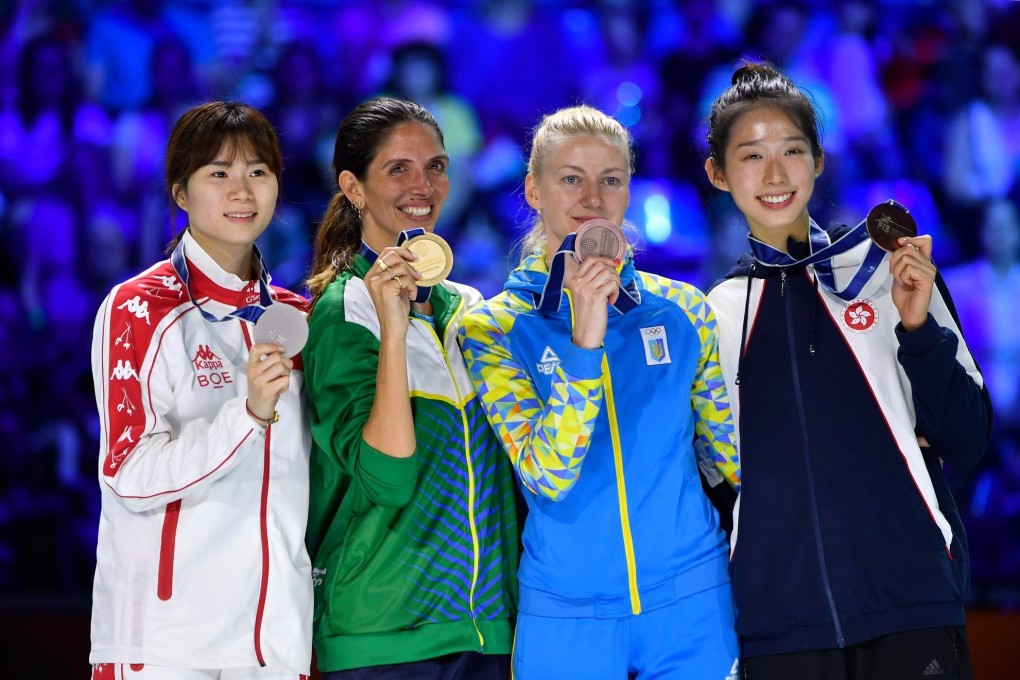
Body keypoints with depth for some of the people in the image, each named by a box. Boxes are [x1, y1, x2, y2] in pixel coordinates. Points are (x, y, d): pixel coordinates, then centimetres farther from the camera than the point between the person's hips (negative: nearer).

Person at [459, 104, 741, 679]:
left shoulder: (683, 309, 3)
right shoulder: (494, 327, -2)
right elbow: (548, 476, -16)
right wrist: (584, 340, -22)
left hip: (690, 602, 1)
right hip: (565, 616, -1)